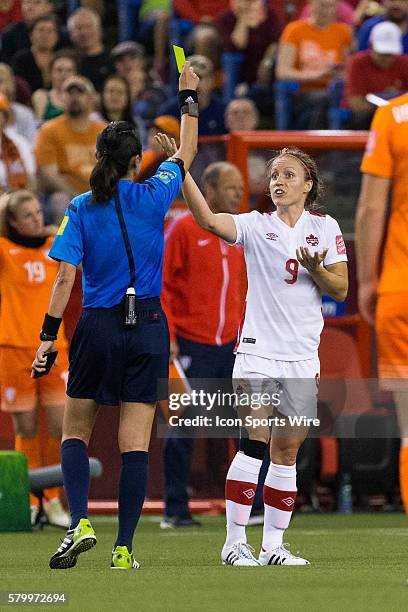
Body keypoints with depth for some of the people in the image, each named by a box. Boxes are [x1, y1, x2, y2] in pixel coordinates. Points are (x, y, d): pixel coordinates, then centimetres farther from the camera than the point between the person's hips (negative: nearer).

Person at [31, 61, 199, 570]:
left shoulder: (81, 209, -3)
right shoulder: (153, 197, -1)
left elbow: (65, 278, -9)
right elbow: (186, 154, 17)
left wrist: (48, 336, -6)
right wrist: (188, 98, 28)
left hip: (97, 327, 0)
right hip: (147, 326, 0)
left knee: (75, 432, 13)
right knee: (135, 443, 1)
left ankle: (79, 523, -8)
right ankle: (123, 548, -2)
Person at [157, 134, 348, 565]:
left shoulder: (325, 227, 7)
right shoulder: (256, 226, 1)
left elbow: (340, 290, 6)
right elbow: (208, 220, -16)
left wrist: (316, 270, -15)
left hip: (302, 357, 3)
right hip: (257, 351, -3)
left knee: (286, 452, 6)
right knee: (254, 443, -13)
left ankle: (272, 544, 11)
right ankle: (235, 542, -10)